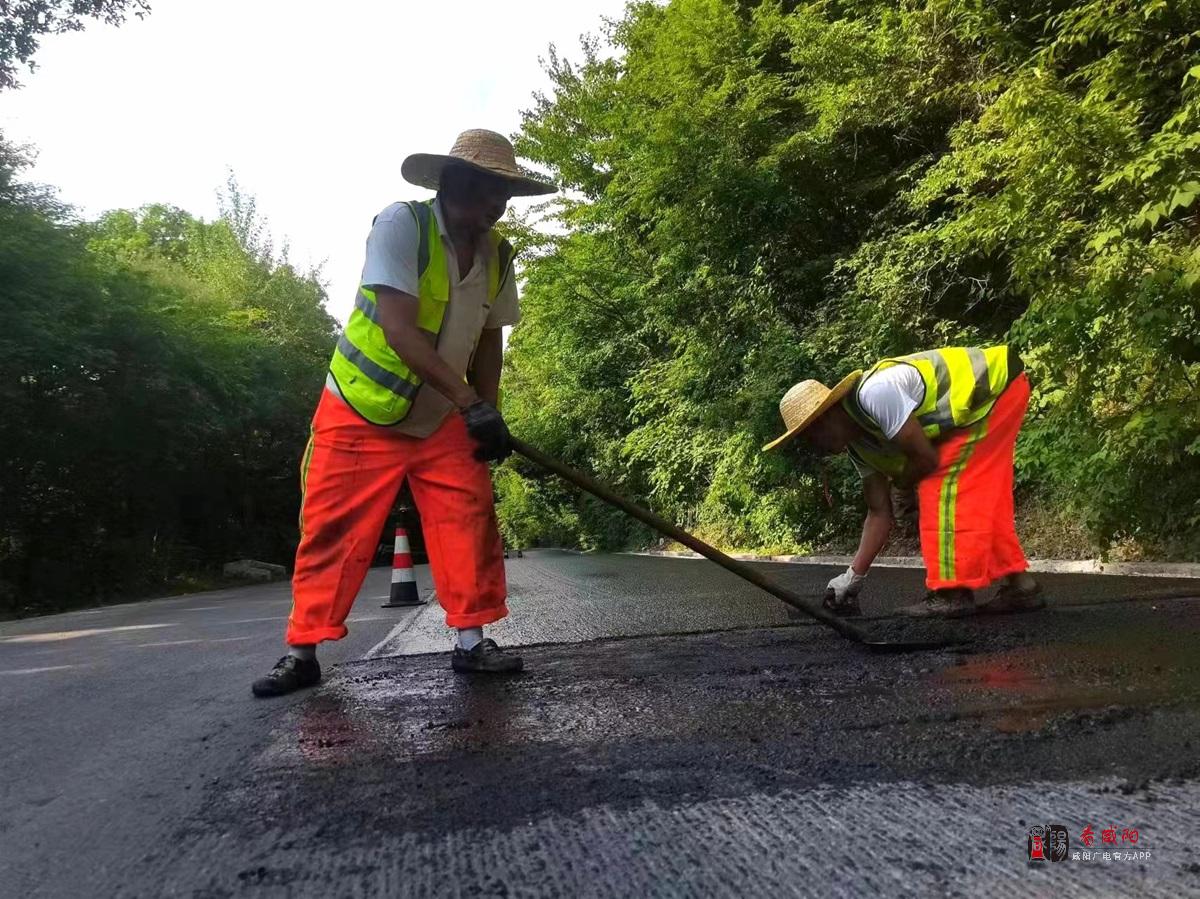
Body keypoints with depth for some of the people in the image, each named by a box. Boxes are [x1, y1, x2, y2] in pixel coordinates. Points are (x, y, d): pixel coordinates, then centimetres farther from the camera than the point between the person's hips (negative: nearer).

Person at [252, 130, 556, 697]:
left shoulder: (497, 255, -1)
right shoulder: (400, 225, -20)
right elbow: (400, 331, -30)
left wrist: (487, 412, 0)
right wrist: (471, 404, -35)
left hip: (443, 418, 5)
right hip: (362, 412, -5)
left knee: (470, 521, -4)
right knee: (333, 531, -1)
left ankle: (471, 640, 7)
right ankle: (302, 651, 11)